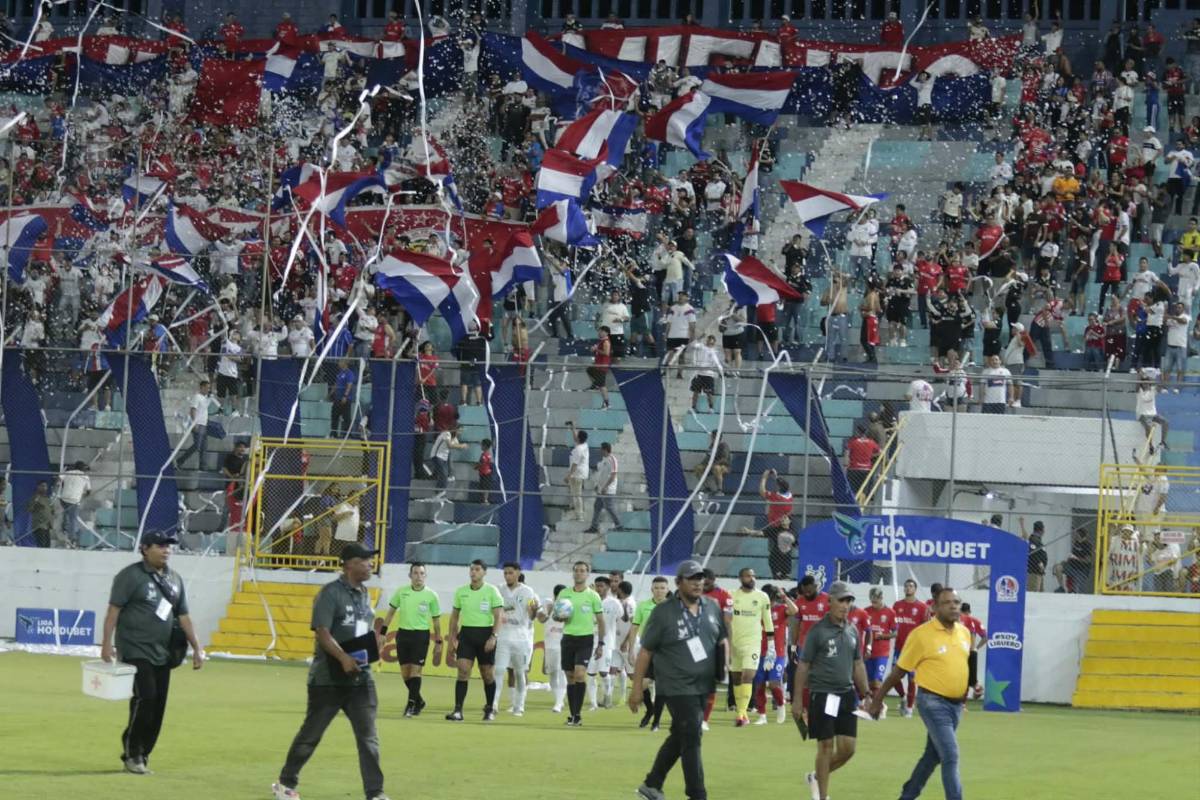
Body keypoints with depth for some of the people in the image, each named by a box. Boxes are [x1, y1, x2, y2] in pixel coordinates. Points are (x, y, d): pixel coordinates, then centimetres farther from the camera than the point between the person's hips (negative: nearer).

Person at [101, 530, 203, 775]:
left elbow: (183, 616, 18)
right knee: (145, 699, -15)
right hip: (135, 651, -7)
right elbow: (114, 609, -12)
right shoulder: (131, 576, -7)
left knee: (158, 705, 3)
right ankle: (132, 754, -3)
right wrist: (107, 643, -21)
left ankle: (142, 755, 12)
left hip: (162, 653, 7)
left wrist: (196, 648, 12)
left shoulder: (175, 579, 14)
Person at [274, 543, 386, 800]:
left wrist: (376, 646, 6)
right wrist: (343, 658, -31)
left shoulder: (364, 595, 13)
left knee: (368, 737, -2)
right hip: (328, 679, -6)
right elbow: (322, 632, -20)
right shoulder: (331, 593, -11)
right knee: (310, 734, 6)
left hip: (360, 678, 6)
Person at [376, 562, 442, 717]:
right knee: (405, 673, 6)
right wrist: (382, 633, 5)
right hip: (403, 633, 3)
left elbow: (436, 620, 3)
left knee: (415, 670, -9)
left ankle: (411, 704, -4)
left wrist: (438, 642, 4)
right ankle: (419, 701, 24)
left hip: (421, 635, -3)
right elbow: (391, 612, 10)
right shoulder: (401, 592, 1)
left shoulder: (431, 595, -4)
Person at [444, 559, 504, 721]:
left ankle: (490, 709, 23)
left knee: (488, 674, 5)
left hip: (485, 634, -2)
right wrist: (452, 639, 11)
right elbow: (455, 616, 15)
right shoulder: (461, 591, 7)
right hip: (466, 634, 2)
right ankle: (458, 710, -14)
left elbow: (498, 616, -8)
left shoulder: (492, 591, -4)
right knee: (463, 671, -11)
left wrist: (494, 636, -19)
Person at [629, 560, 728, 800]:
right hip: (677, 687, -6)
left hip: (703, 685, 6)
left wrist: (724, 663, 2)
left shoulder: (712, 608, 6)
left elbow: (722, 639, 20)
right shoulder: (663, 613, -10)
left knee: (680, 736, 17)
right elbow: (646, 651, -7)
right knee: (691, 738, -10)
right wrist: (637, 688, -8)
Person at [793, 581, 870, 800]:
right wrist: (797, 699, -6)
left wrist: (866, 695, 14)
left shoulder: (852, 631, 10)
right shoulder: (818, 631, -6)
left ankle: (816, 777, 26)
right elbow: (803, 666, -4)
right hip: (822, 695, -5)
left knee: (848, 748, 3)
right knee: (826, 746, -3)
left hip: (847, 695, 5)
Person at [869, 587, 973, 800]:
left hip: (956, 703, 7)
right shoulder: (921, 635, -12)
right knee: (950, 756, -14)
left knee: (933, 755, 16)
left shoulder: (965, 632, 7)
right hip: (934, 702, -7)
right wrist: (878, 699, -2)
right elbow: (899, 671, -5)